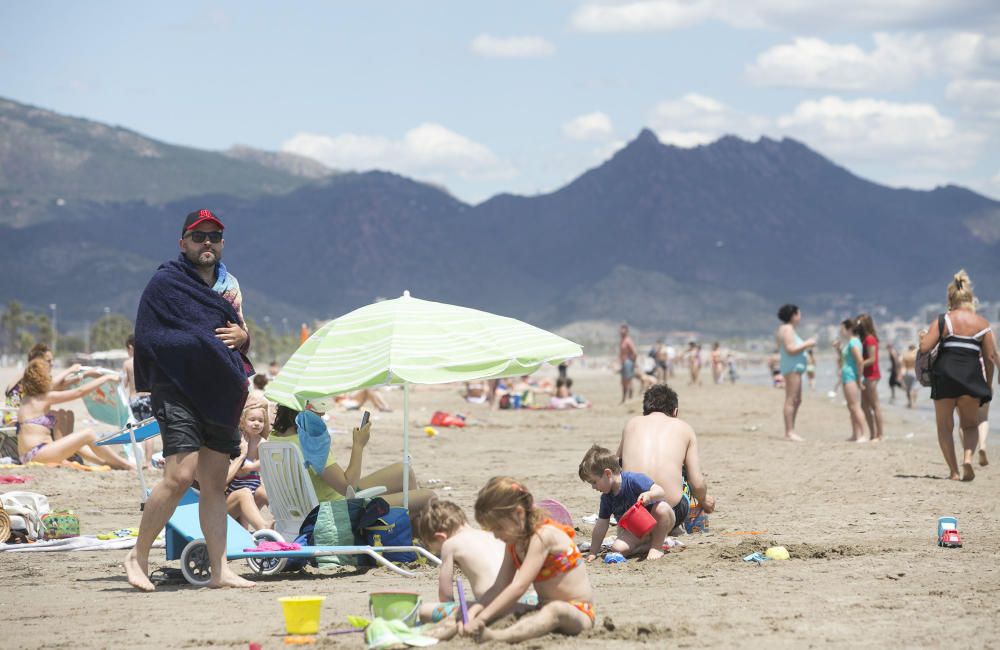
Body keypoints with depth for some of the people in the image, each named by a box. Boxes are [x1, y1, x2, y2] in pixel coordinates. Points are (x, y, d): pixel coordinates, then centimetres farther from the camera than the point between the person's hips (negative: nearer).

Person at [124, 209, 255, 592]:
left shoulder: (229, 284, 18)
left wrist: (241, 336, -1)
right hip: (178, 391, -6)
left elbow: (244, 339, 24)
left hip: (220, 394, 6)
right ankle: (138, 556, -4)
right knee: (180, 476, -17)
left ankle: (219, 570, 5)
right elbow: (148, 338, -11)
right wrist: (203, 340, -17)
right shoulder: (164, 283, -3)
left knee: (215, 483, 5)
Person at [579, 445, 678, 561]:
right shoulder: (607, 498, -3)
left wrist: (649, 495, -52)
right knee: (617, 548, -24)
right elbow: (601, 525, 3)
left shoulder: (633, 480, -23)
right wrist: (593, 552, 3)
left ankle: (657, 546, -19)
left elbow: (661, 492, -30)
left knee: (662, 508, -39)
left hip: (657, 524, -4)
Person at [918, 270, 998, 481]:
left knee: (945, 426, 10)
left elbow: (925, 347, -7)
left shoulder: (942, 320, 1)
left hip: (945, 375, -1)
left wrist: (922, 336, 15)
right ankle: (968, 457, -12)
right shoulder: (982, 324, 6)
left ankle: (954, 471, 0)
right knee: (970, 424, 17)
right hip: (971, 376, 1)